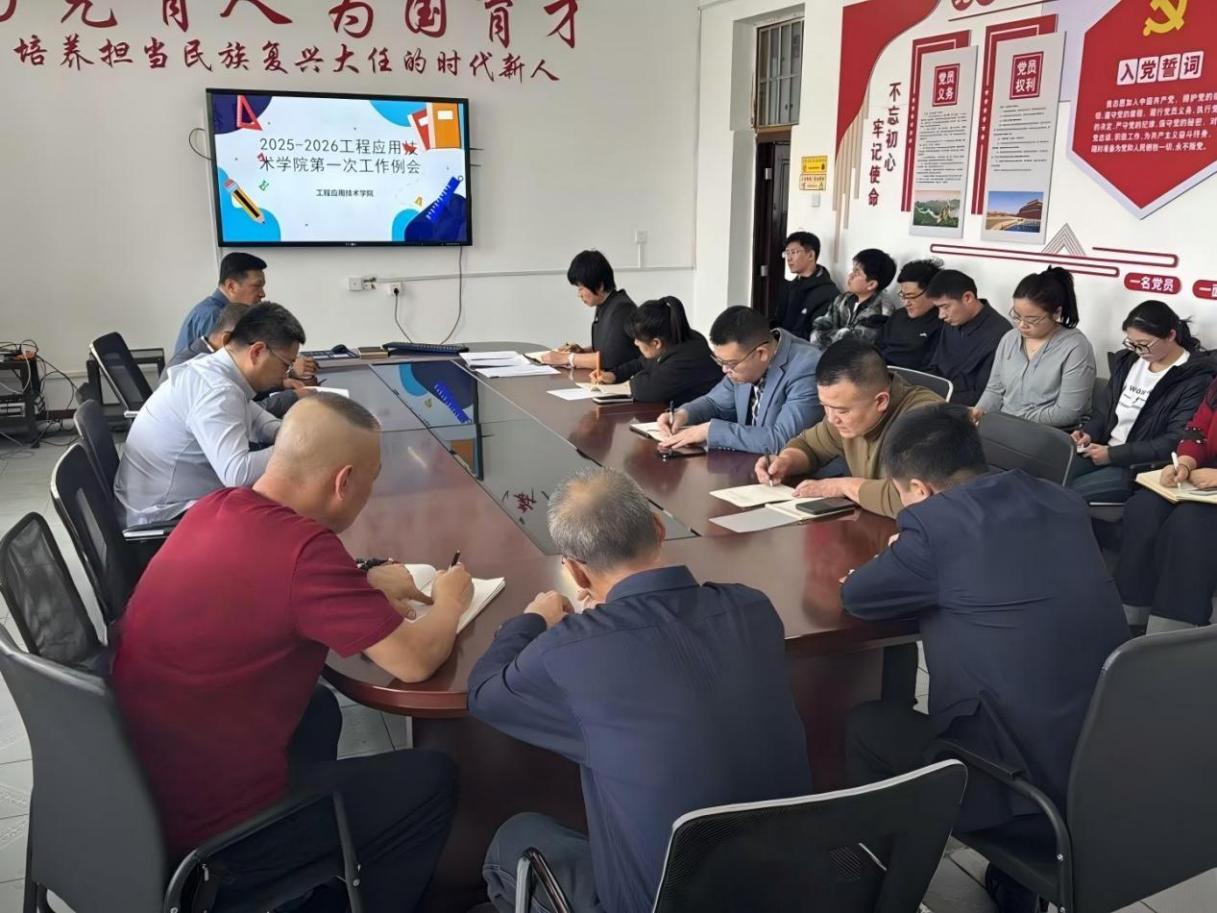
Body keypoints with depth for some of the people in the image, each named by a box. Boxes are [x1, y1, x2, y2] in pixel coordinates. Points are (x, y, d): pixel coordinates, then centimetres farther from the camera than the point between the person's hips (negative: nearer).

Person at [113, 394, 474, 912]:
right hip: (210, 829, -8)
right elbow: (414, 662, -18)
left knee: (319, 709, 29)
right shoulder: (302, 547, -26)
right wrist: (449, 601, 2)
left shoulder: (217, 508, -3)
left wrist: (365, 584, 10)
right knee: (431, 780, 6)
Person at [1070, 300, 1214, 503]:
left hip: (1144, 466, -7)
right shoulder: (1127, 361, 11)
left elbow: (1176, 443, -17)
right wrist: (1088, 433, -2)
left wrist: (1113, 454, -18)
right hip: (1102, 451, 7)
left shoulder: (1196, 379, -11)